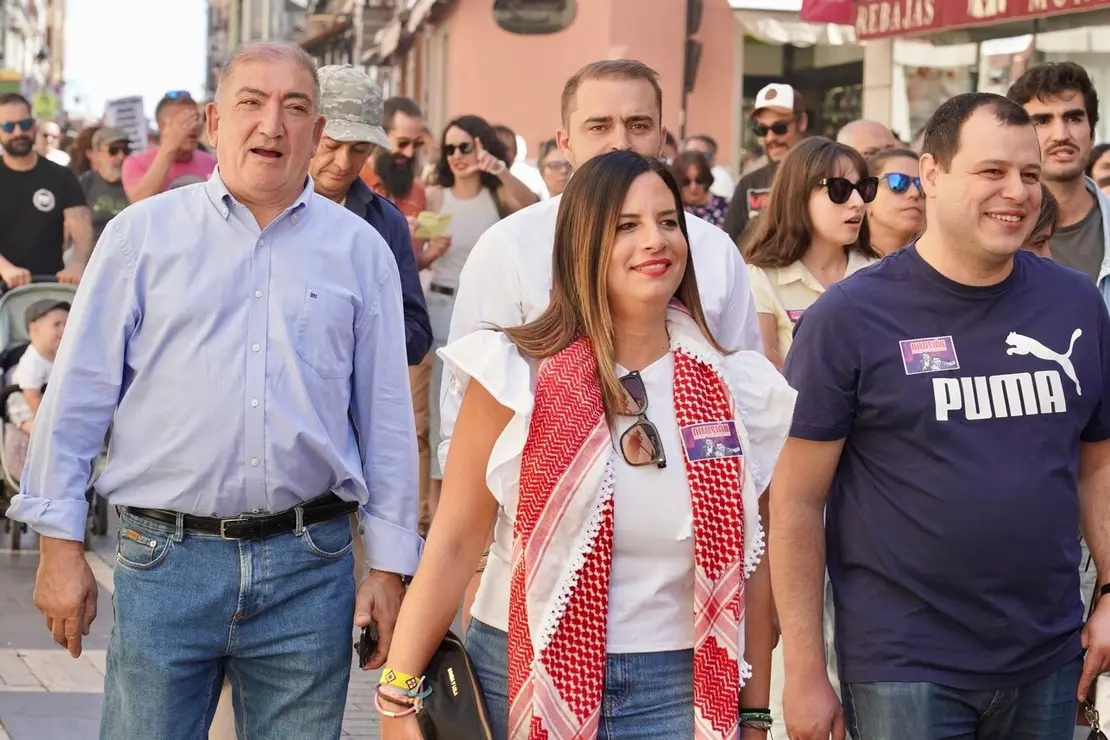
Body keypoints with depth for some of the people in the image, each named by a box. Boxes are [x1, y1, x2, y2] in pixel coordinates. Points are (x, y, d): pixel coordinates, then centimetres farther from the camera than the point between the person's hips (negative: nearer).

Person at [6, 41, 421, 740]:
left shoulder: (360, 250, 7)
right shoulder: (143, 233, 4)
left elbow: (387, 419, 9)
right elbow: (80, 395, 4)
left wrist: (388, 568, 6)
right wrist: (61, 545, 0)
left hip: (309, 567, 1)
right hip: (166, 559, -1)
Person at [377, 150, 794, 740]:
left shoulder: (733, 388, 1)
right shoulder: (518, 375, -7)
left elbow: (751, 562, 7)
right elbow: (454, 542, -7)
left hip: (676, 691, 2)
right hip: (527, 683, -2)